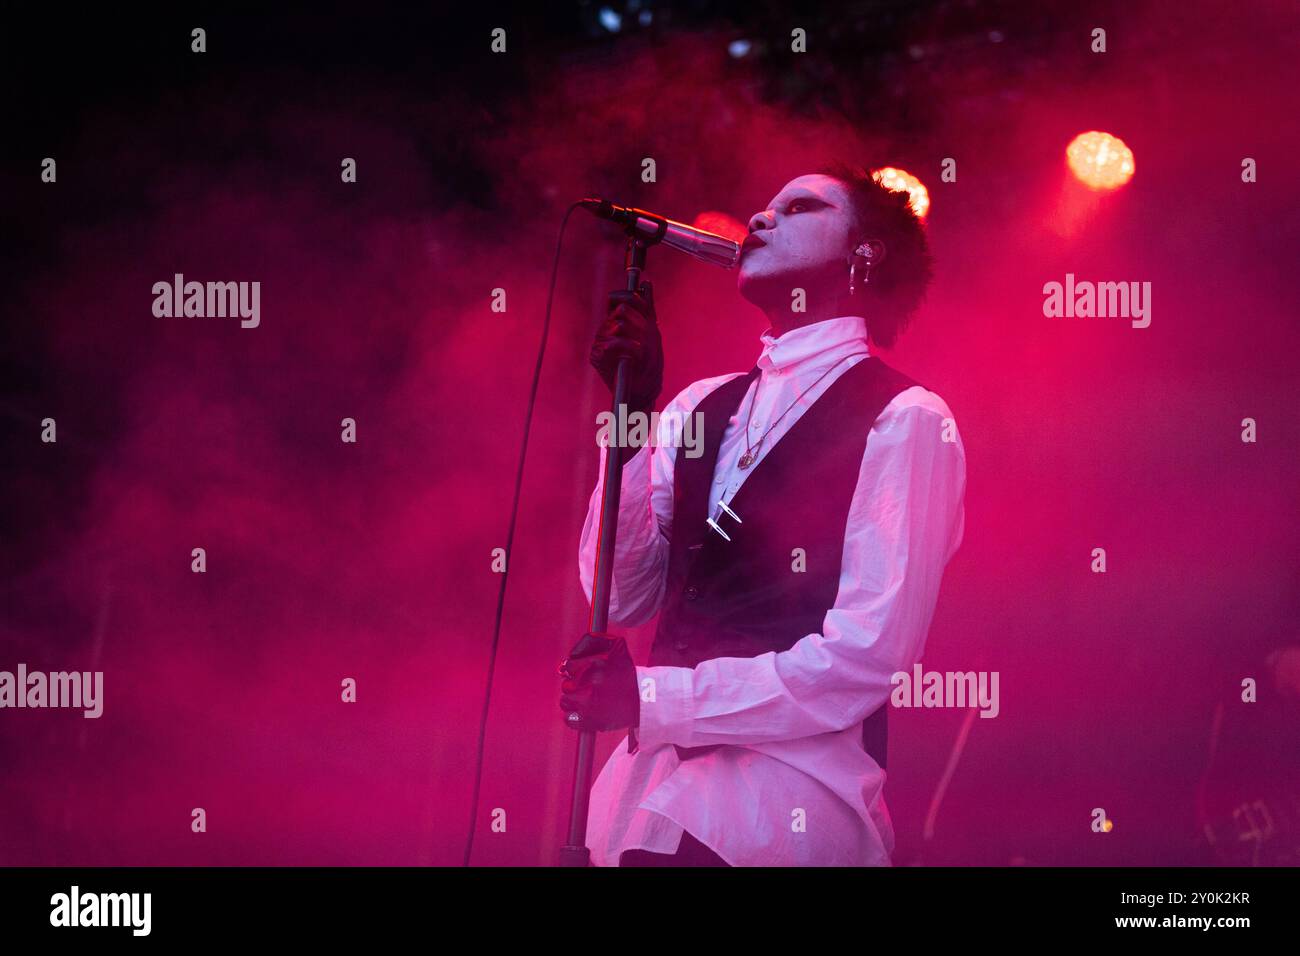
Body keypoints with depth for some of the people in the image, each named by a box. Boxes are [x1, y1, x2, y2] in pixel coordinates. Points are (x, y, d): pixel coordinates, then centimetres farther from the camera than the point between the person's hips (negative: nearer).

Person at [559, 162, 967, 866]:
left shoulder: (905, 420, -3)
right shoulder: (700, 407, 16)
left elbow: (866, 657, -11)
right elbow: (621, 598, 10)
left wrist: (651, 698, -14)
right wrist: (631, 411, -1)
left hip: (791, 802, -6)